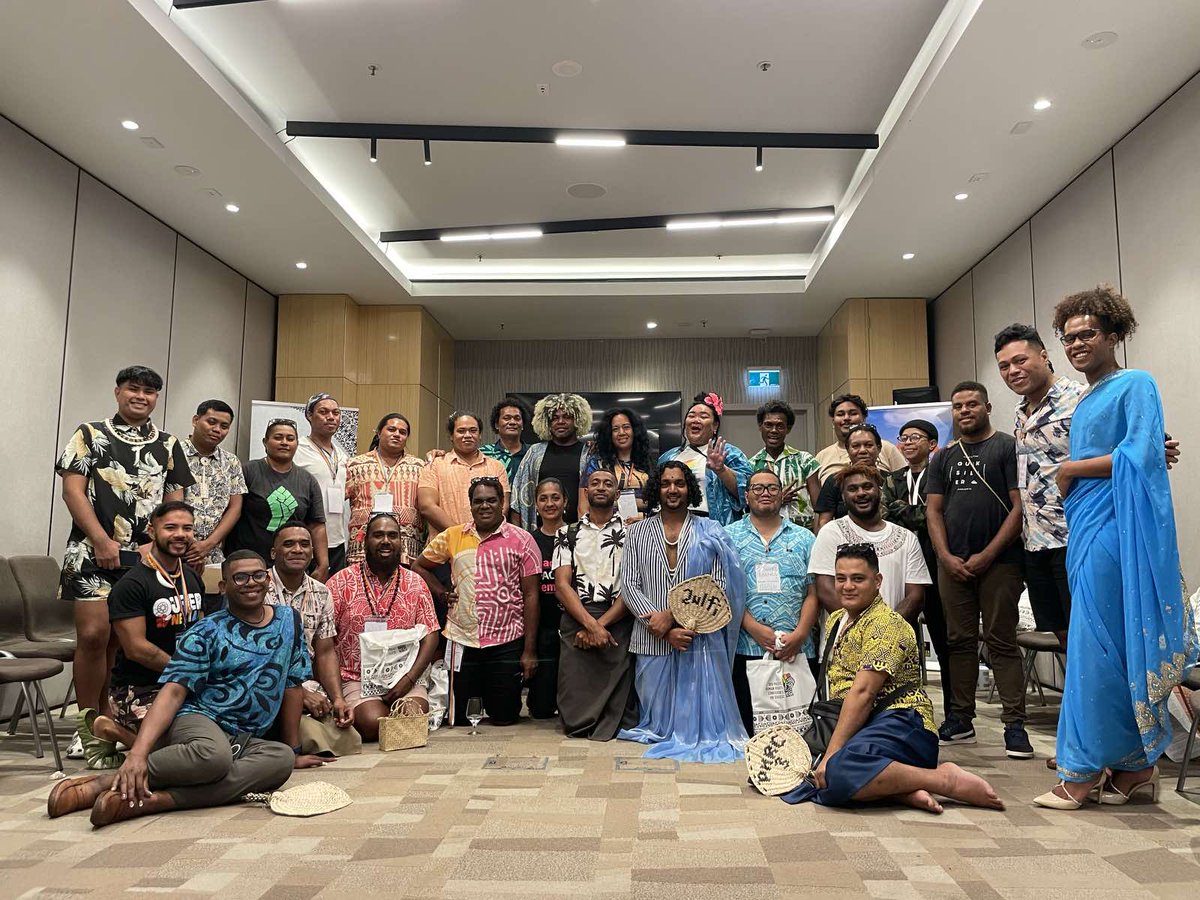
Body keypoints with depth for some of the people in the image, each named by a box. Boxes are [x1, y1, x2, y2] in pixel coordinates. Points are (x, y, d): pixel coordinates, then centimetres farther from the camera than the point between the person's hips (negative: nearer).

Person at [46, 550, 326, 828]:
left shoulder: (289, 620, 11)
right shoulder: (206, 633, 0)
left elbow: (291, 686, 15)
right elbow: (173, 692, -11)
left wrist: (294, 751, 15)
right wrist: (138, 751, -27)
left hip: (245, 741, 4)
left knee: (282, 758, -35)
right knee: (214, 755, -43)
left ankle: (156, 799, -37)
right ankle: (107, 781, -24)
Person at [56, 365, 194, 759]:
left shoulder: (168, 446, 14)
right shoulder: (90, 435, 7)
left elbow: (175, 503, 12)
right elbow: (72, 491, -2)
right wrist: (102, 541, -11)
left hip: (147, 555, 2)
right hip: (95, 552, -2)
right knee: (93, 635, -9)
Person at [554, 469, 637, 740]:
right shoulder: (568, 534, 14)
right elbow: (562, 584, 3)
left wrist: (601, 623, -11)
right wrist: (591, 624, -12)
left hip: (617, 624, -1)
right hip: (576, 622, 1)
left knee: (617, 704, -5)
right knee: (574, 711, -2)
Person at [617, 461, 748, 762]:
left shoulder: (710, 533, 4)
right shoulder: (637, 532, 8)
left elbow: (718, 586, -4)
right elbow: (629, 585, 0)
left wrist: (673, 615, -14)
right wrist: (665, 630, -10)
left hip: (701, 639, -1)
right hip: (653, 640, 2)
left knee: (700, 712, 1)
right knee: (658, 717, 9)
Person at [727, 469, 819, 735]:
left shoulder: (804, 538, 13)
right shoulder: (730, 536, 9)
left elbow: (813, 593, 7)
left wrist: (799, 634, -8)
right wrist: (753, 628, -11)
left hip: (796, 652, 1)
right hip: (745, 650, -1)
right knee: (747, 728, 2)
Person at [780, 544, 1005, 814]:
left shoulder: (885, 623, -9)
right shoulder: (836, 621, 19)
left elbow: (862, 693, -18)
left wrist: (831, 756, -21)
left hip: (900, 724, -7)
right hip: (866, 728, 7)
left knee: (839, 770, -35)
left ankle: (945, 778, -18)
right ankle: (905, 791, -17)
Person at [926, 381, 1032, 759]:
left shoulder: (1008, 447, 1)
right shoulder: (944, 458, 16)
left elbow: (1020, 506, -7)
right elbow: (933, 509, 12)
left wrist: (987, 555, -11)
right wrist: (946, 556, -2)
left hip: (998, 562, -4)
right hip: (952, 563, 5)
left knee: (1001, 642, -3)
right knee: (960, 640, 8)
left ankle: (1014, 724, 2)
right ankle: (960, 719, 15)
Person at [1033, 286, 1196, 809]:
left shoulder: (1135, 385, -4)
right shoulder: (1086, 400, 19)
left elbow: (1139, 456, -16)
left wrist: (1072, 468, -8)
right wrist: (1069, 476, 6)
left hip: (1115, 529, -8)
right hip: (1084, 530, 8)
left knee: (1098, 649, -6)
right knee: (1114, 649, 9)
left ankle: (1083, 770, 2)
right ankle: (1136, 768, 17)